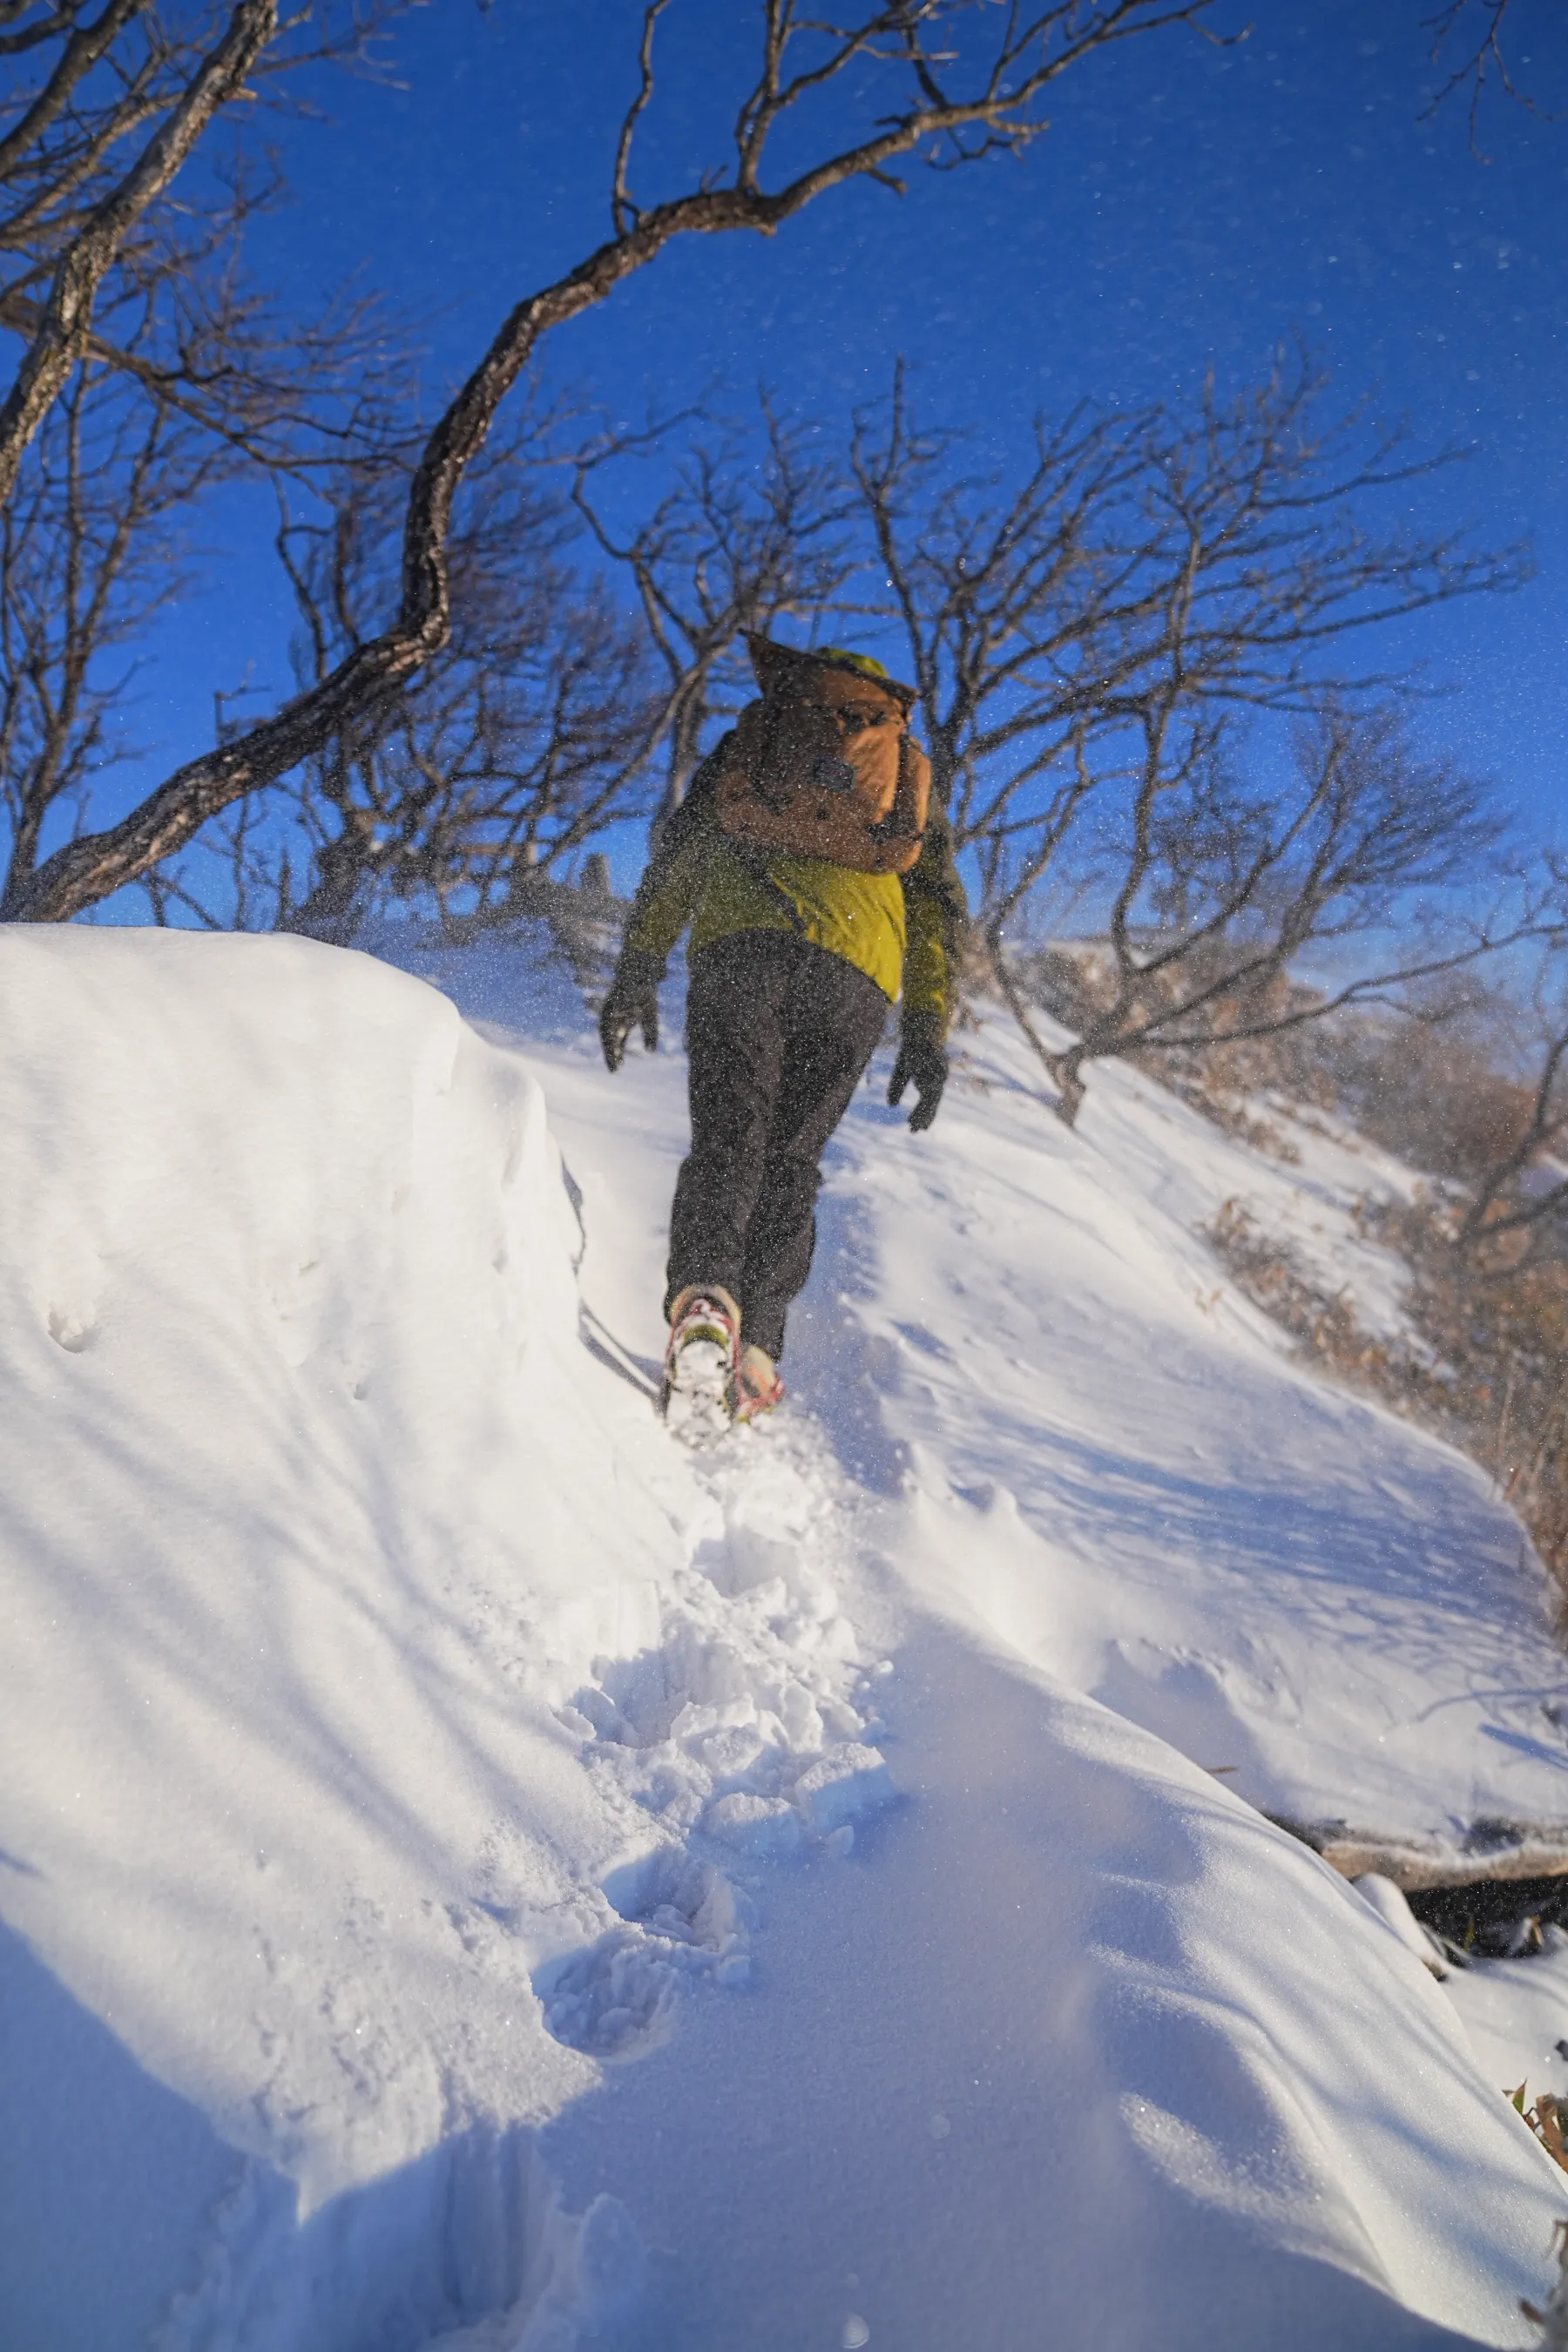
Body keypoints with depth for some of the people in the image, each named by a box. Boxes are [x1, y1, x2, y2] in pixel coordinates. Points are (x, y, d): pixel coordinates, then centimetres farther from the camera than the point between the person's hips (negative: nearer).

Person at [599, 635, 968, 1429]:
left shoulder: (753, 740, 27)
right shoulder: (912, 781, 31)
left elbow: (678, 851, 15)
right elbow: (941, 904, 19)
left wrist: (638, 968, 12)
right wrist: (927, 1029, 14)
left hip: (741, 940, -1)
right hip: (855, 972, 1)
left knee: (728, 1134, -7)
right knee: (790, 1159, 4)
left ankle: (704, 1295, -34)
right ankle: (754, 1347, -9)